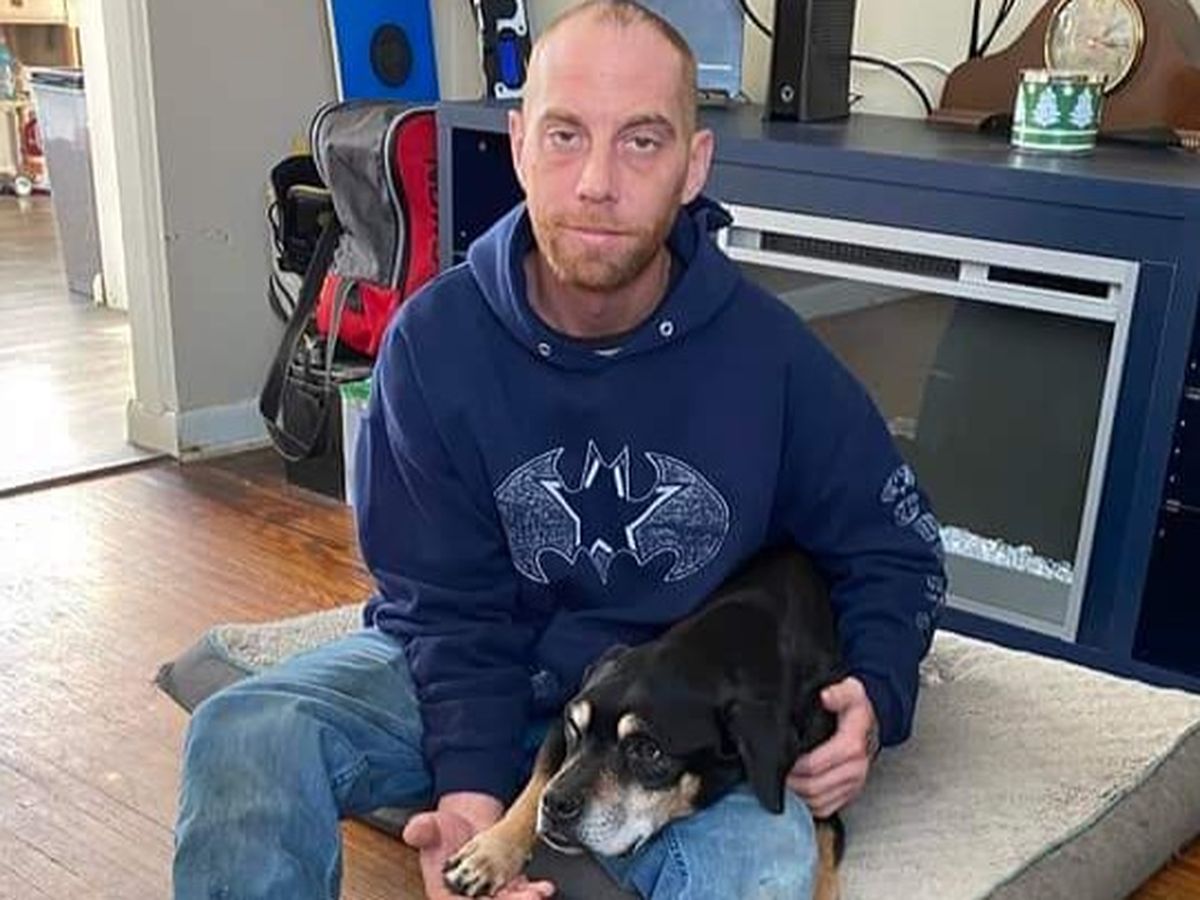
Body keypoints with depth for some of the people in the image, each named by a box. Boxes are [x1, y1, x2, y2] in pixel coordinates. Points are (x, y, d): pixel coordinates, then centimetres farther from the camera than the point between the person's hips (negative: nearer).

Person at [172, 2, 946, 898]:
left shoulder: (768, 352, -13)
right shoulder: (437, 337, -13)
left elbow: (895, 547, 2)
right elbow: (451, 602, -10)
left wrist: (872, 698, -17)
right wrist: (470, 784, -27)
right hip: (459, 678, 0)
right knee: (243, 736, -27)